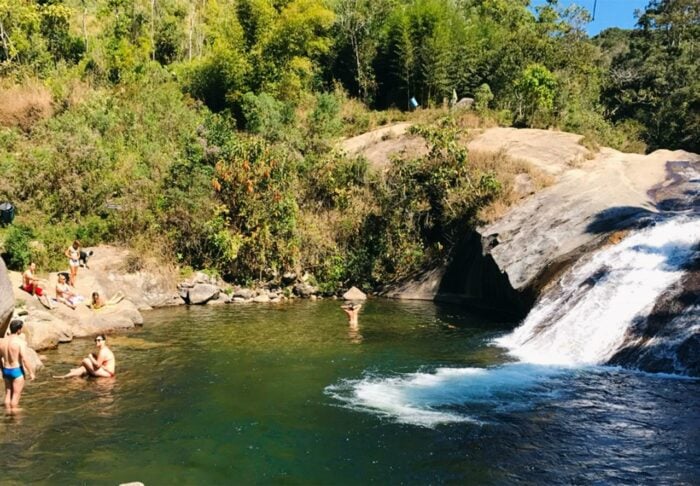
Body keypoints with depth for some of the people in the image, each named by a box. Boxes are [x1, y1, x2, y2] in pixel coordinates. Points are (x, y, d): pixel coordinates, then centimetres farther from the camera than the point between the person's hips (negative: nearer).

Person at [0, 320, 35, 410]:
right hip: (17, 371, -6)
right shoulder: (21, 341, -17)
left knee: (8, 394, 16)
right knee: (16, 395, 2)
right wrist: (31, 372, -12)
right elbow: (24, 359, -21)